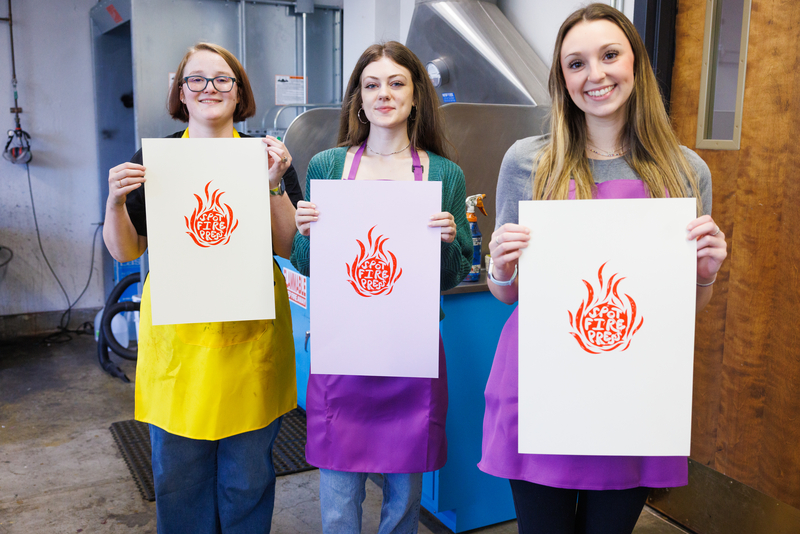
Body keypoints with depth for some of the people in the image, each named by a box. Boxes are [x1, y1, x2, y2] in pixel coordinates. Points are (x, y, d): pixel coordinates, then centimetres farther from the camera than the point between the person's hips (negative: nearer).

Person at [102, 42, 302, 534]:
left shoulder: (267, 158, 3)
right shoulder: (152, 159, 6)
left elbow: (289, 247, -2)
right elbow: (125, 251, 8)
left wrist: (274, 184, -15)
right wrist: (115, 202, -10)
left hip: (249, 333, -1)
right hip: (176, 333, 1)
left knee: (248, 476, 10)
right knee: (177, 472, 12)